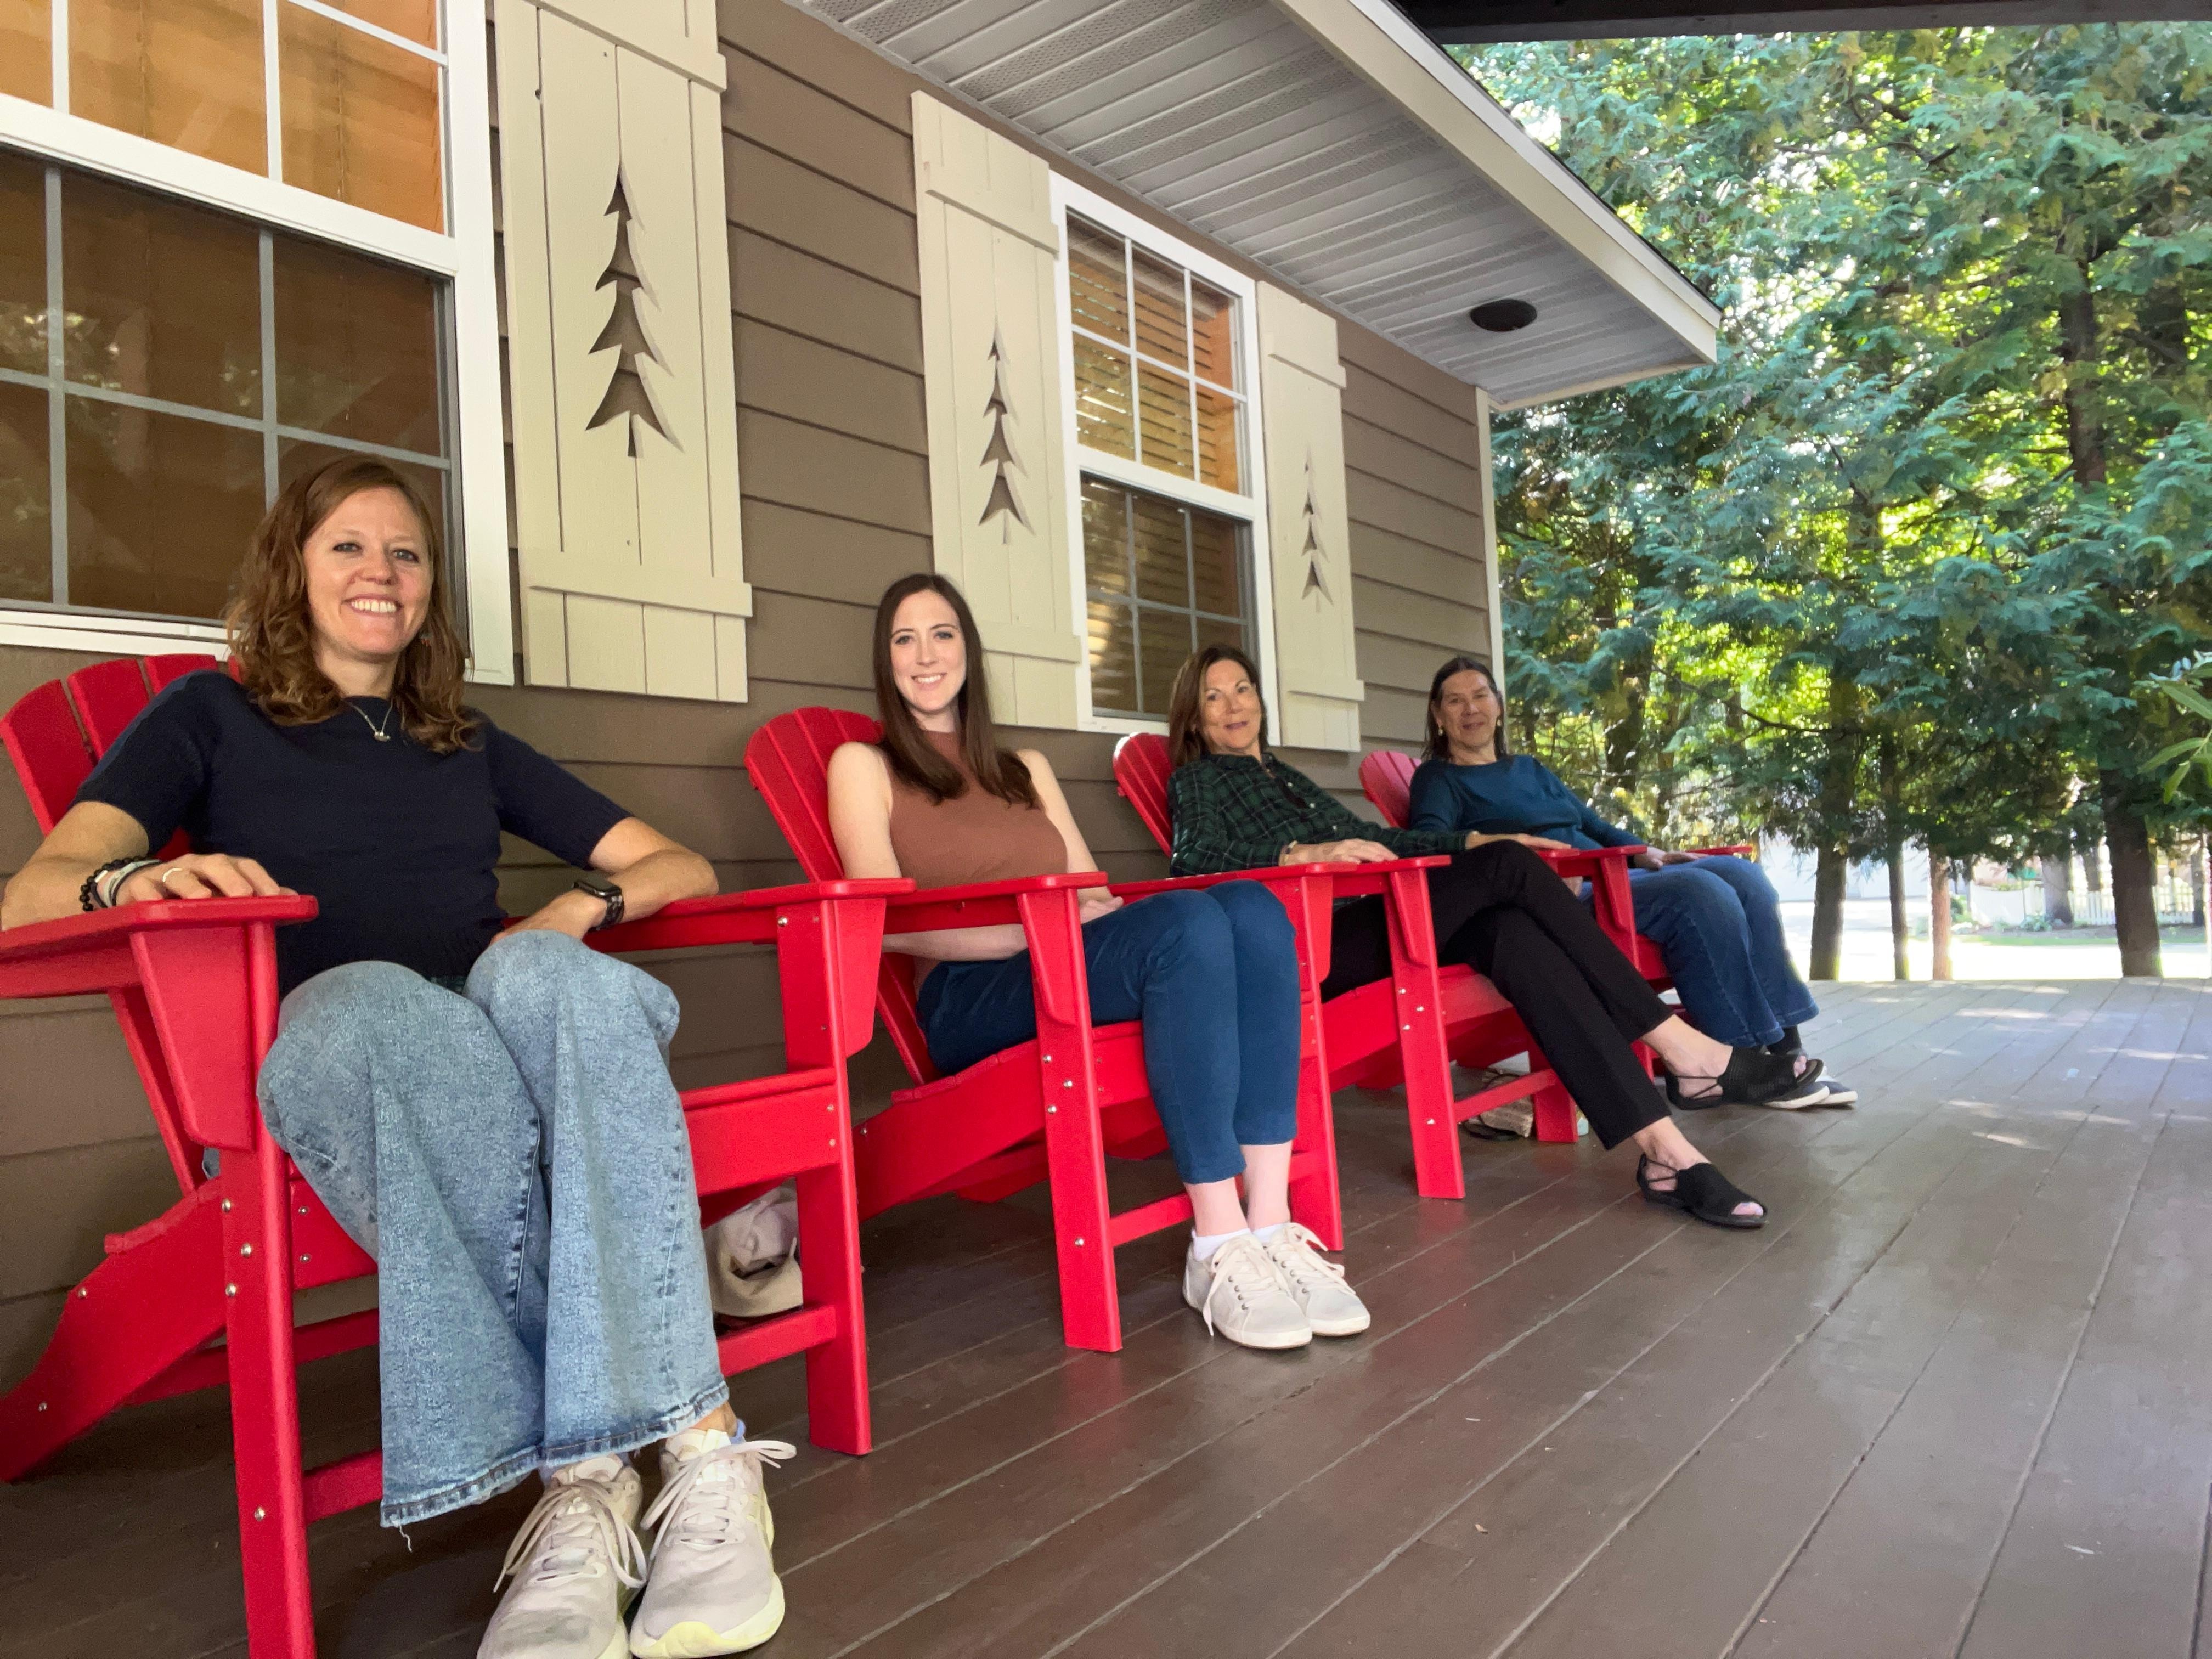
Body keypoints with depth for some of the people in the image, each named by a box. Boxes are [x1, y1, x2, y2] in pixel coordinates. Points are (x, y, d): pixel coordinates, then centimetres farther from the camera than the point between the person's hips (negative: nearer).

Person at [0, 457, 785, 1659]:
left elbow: (680, 865, 23)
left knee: (546, 976, -34)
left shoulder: (473, 747, 27)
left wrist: (582, 905, 0)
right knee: (367, 993, -37)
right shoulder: (210, 718, 20)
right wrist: (134, 880, -20)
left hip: (512, 1059, 2)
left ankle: (663, 1467, -43)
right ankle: (622, 1468, -42)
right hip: (317, 1075, -1)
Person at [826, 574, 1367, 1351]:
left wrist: (1082, 924, -5)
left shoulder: (1027, 768, 29)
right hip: (972, 998, -5)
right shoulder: (862, 765, 13)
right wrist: (1037, 933, -15)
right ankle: (1218, 1247, -33)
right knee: (1189, 920, -33)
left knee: (1253, 906, -26)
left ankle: (1270, 1224, -33)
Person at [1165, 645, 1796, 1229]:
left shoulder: (1284, 774, 31)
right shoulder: (1198, 779, 9)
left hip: (1364, 921, 6)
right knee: (1509, 868, -20)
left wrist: (1476, 842, 20)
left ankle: (1663, 1148, -33)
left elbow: (1369, 838, 30)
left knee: (1510, 928, -25)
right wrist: (1302, 853, -27)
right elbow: (1197, 854, -12)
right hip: (1313, 946, -6)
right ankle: (1680, 1044, -17)